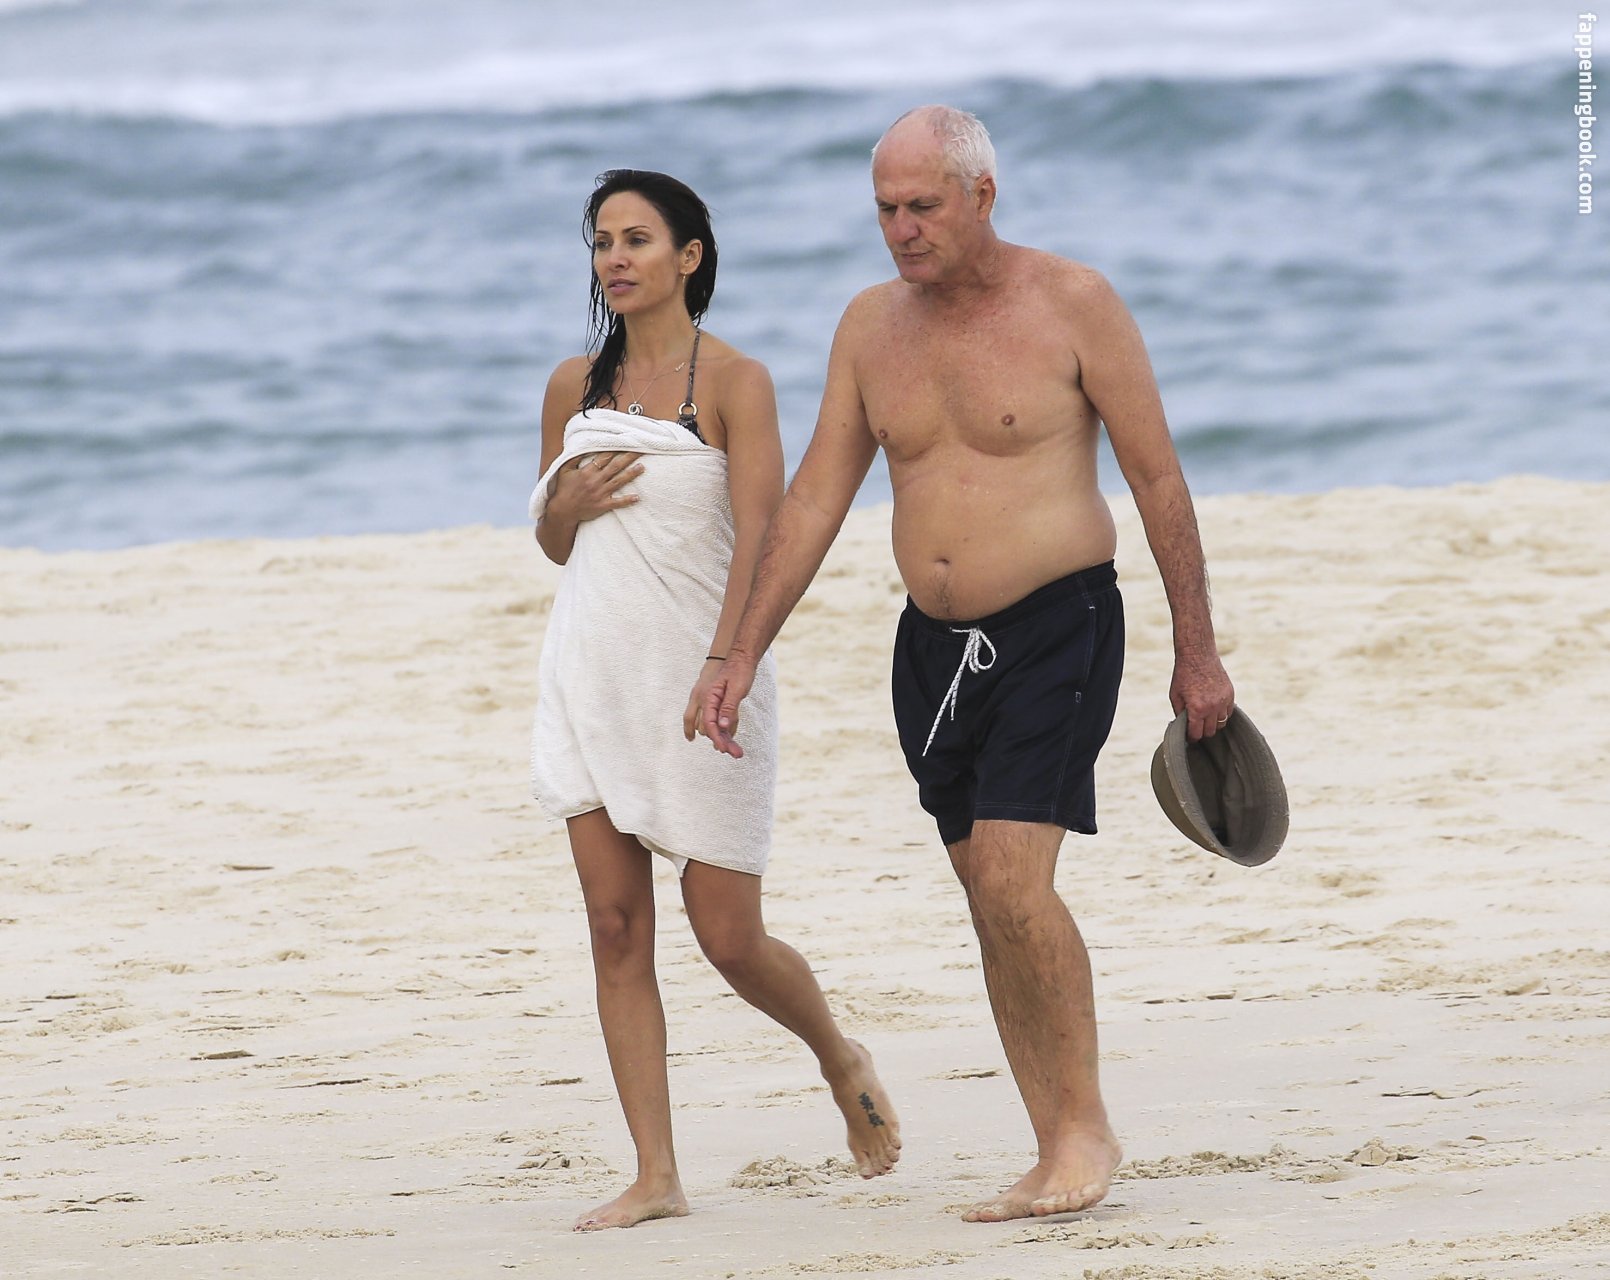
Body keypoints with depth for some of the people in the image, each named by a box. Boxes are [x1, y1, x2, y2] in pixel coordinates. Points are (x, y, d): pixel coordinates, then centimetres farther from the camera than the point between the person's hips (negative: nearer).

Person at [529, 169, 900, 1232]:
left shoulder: (733, 380, -7)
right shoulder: (576, 387, 10)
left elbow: (760, 537, -17)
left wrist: (721, 666, -31)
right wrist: (568, 506, -3)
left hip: (698, 677, -5)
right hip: (591, 669, 5)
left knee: (730, 940, -1)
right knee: (617, 928, -2)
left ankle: (842, 1063, 30)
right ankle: (656, 1177, 0)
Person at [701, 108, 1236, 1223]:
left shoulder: (1072, 305, -7)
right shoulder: (872, 326, 7)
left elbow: (1159, 479, -4)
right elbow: (814, 501, 10)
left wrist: (1197, 652, -3)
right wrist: (743, 654, 4)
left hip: (1057, 628, -6)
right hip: (936, 642, 6)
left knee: (1012, 876, -19)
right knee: (992, 901, 5)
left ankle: (1086, 1123, -6)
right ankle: (1056, 1159, 9)